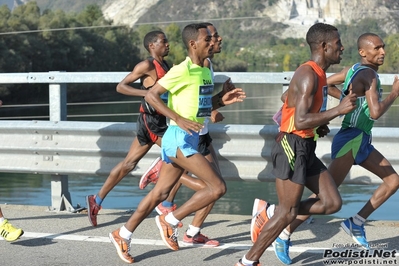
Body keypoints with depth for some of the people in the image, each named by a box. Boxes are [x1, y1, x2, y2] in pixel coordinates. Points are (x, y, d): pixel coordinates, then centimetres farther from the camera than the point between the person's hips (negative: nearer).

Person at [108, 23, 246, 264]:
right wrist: (179, 119, -23)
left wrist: (223, 101, 5)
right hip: (179, 138, -9)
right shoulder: (183, 70, -15)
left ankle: (123, 235, 25)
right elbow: (151, 95, -16)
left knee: (160, 193, 14)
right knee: (218, 187, -13)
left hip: (190, 139, 9)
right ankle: (170, 221, -1)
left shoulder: (206, 70, 12)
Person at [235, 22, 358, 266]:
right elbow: (300, 122, -26)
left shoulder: (318, 74, 13)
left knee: (333, 203, 5)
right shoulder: (309, 75, -18)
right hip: (293, 147, -9)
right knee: (287, 212, -4)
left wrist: (319, 125, 10)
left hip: (305, 148, 9)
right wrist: (338, 110, -25)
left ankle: (272, 215, 14)